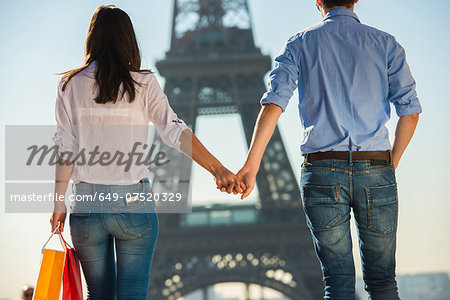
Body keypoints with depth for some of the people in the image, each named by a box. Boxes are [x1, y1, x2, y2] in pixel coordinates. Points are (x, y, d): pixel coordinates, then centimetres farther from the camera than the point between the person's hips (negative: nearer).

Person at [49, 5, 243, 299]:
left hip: (86, 203, 2)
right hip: (133, 203, -2)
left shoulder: (70, 84, 2)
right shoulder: (143, 83, -2)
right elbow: (175, 131, -13)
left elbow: (66, 150, 1)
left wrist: (59, 202, 7)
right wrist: (217, 168, -17)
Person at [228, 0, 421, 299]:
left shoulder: (300, 44, 7)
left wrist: (251, 165, -10)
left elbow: (274, 103, -6)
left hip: (322, 170, 0)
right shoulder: (385, 43, 8)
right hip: (375, 168, 0)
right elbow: (410, 111, 3)